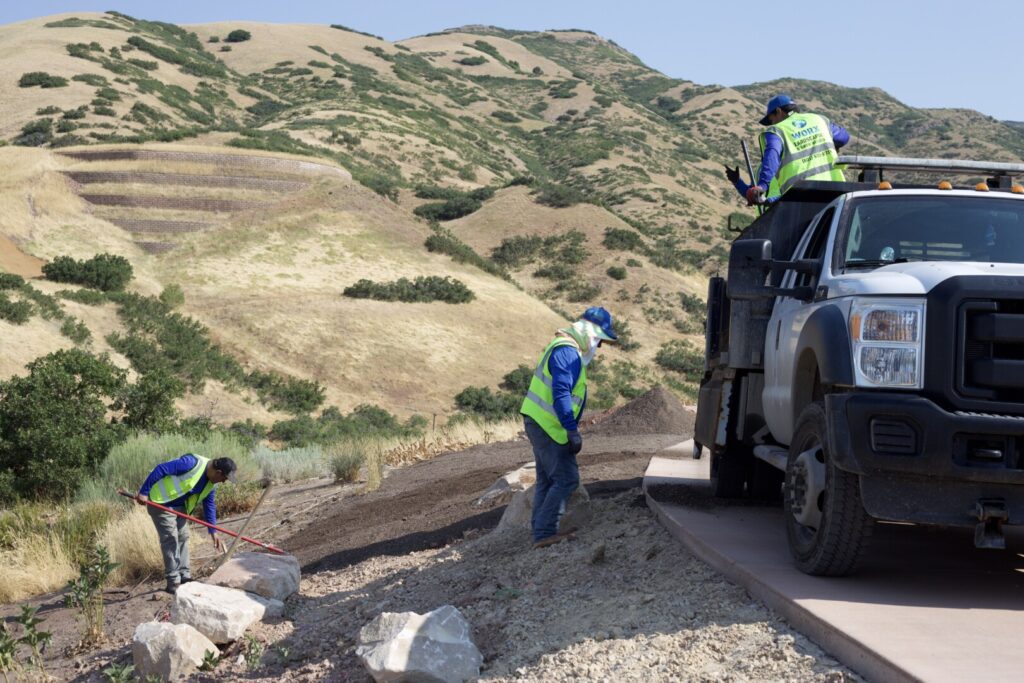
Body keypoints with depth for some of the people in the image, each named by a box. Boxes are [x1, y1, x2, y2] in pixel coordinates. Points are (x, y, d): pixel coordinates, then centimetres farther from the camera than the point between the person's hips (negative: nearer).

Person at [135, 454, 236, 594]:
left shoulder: (211, 484, -2)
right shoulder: (193, 463, -30)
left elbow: (209, 505, 10)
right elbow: (161, 469, -29)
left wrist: (213, 532, 6)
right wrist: (144, 492, -26)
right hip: (161, 501, -9)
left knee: (183, 537, 10)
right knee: (170, 539, -9)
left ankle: (184, 577, 20)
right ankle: (173, 583, -5)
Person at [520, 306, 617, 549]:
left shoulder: (567, 350, 18)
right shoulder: (567, 352, -17)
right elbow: (561, 394, -25)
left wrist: (571, 430, 24)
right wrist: (573, 431, -26)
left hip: (539, 423, 11)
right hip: (548, 426, -11)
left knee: (547, 480, 15)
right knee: (566, 478, -11)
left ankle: (541, 533, 19)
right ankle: (545, 533, -12)